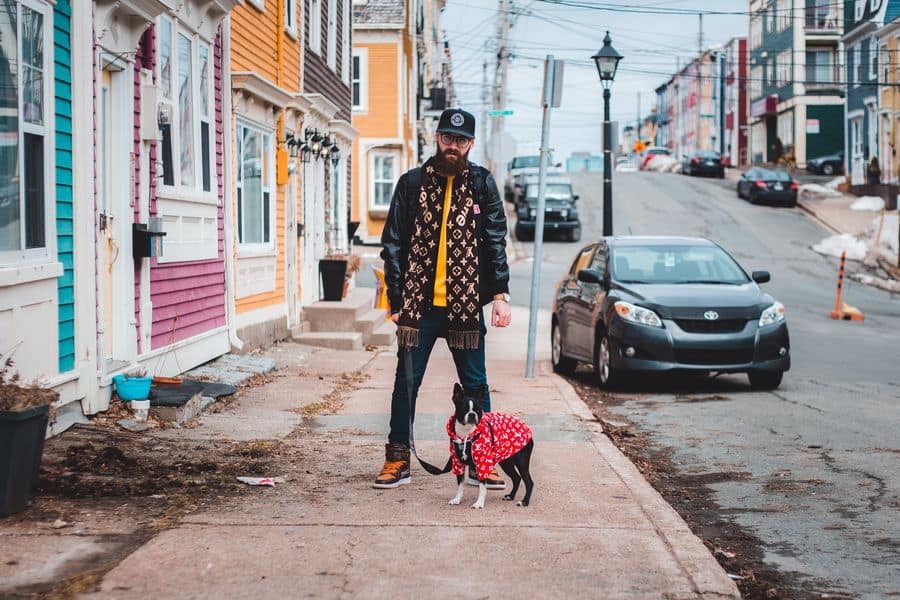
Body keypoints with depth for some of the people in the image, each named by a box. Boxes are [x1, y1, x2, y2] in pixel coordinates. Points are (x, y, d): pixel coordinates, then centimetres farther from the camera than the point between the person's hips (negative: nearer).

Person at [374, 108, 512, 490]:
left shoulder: (482, 184, 4)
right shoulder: (412, 183, 3)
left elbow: (495, 242, 3)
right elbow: (394, 243, 3)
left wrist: (500, 294, -6)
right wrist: (395, 297, -3)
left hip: (465, 303, 0)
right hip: (419, 302, 0)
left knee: (475, 384, 6)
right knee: (406, 382, 5)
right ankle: (398, 460, 15)